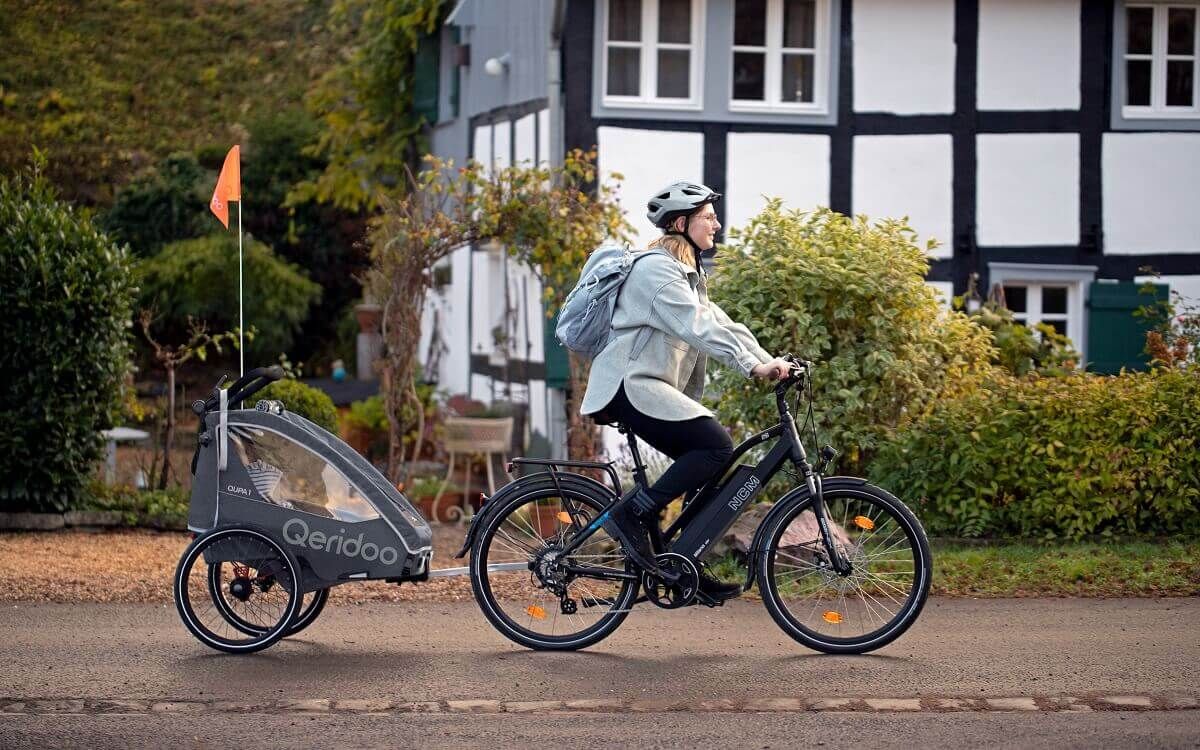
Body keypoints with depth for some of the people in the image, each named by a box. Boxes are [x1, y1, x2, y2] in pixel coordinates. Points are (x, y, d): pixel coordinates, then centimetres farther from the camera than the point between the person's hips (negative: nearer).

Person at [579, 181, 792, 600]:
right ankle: (632, 514, -17)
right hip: (631, 385, -10)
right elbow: (699, 327, -25)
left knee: (711, 470, 5)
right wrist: (753, 365, -32)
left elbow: (721, 324, 14)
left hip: (653, 386, 10)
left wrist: (769, 362, 0)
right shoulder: (657, 269, -12)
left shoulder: (687, 274, 21)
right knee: (716, 445, -22)